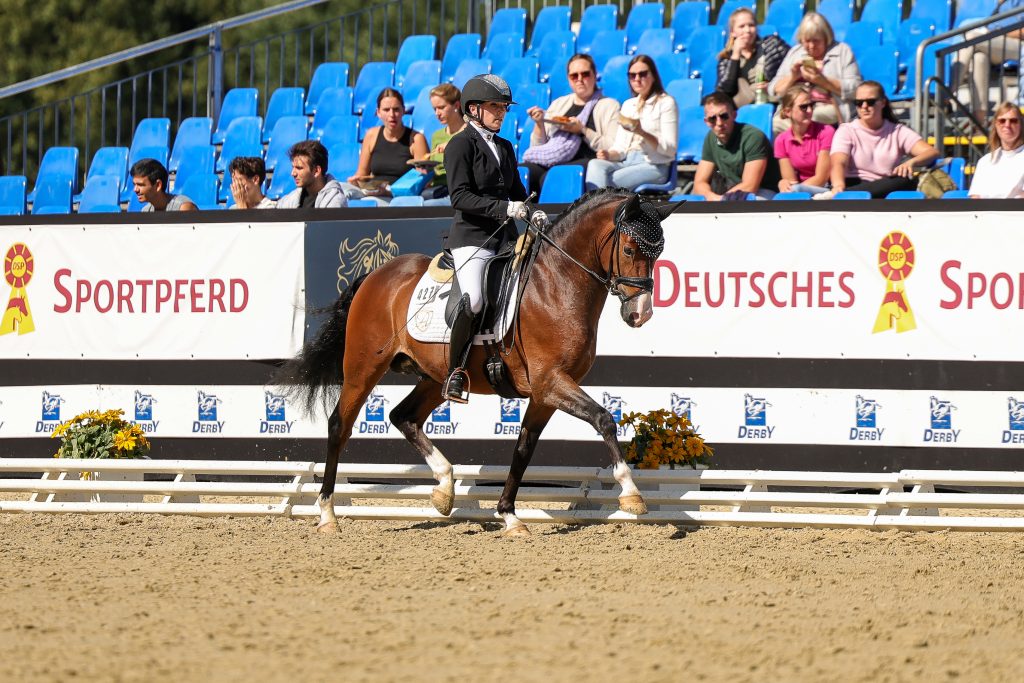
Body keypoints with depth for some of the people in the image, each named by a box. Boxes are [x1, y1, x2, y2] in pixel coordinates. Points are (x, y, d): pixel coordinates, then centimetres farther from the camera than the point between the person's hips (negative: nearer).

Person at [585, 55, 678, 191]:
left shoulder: (666, 102, 5)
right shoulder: (628, 105, 24)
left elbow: (670, 149, -5)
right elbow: (620, 147, 16)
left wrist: (642, 133, -20)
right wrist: (609, 154, -8)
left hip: (654, 166, -5)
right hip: (626, 162, 5)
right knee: (595, 165, -29)